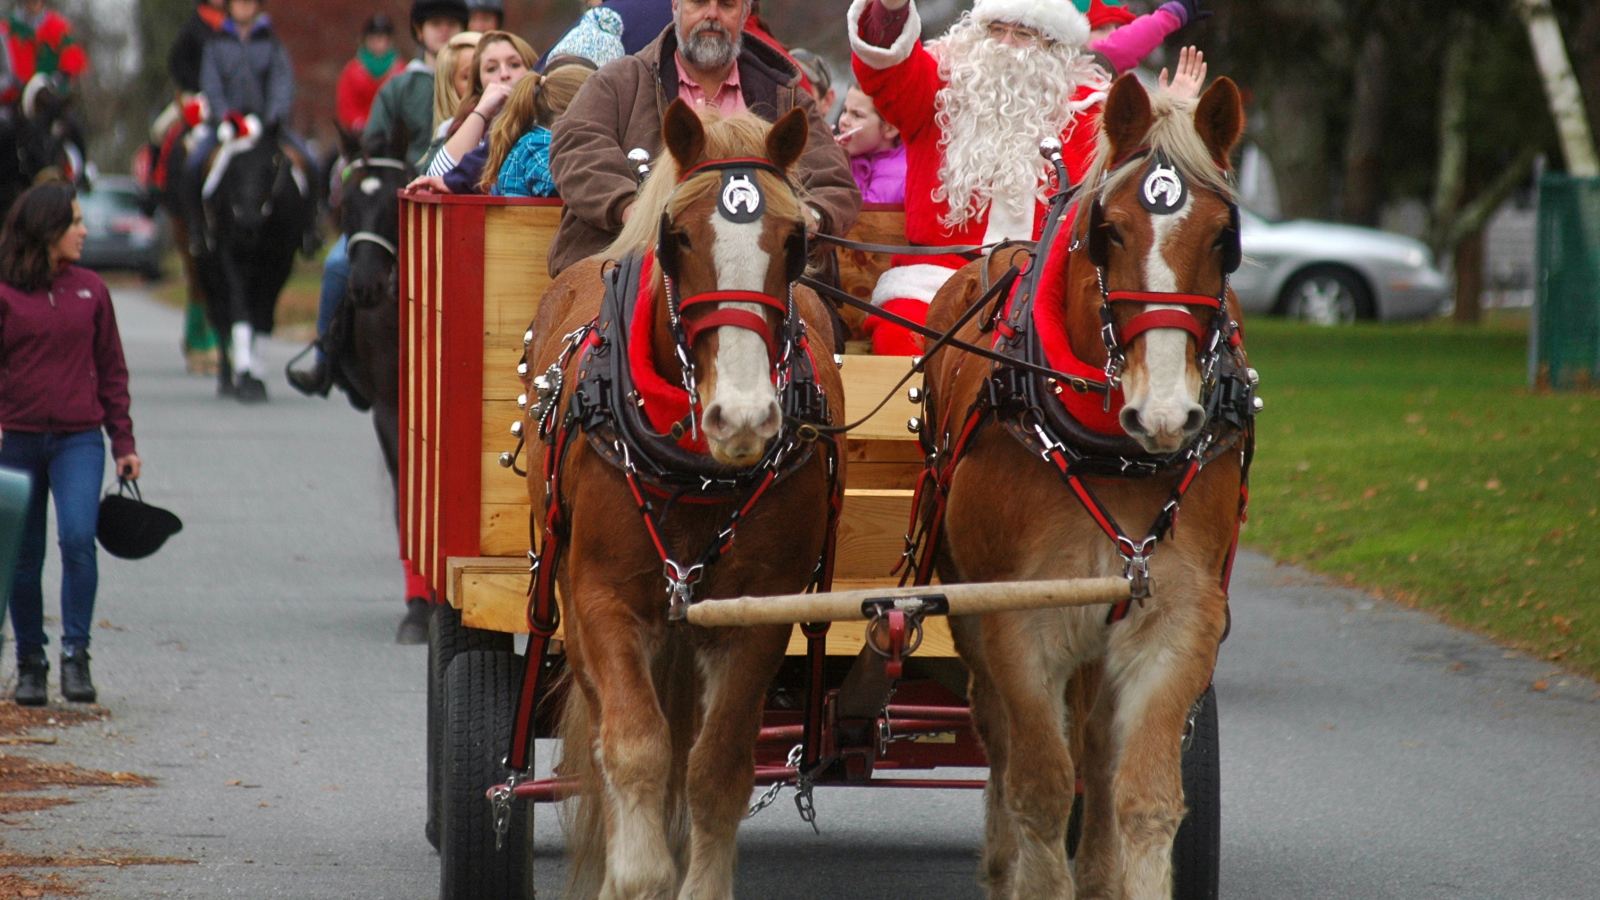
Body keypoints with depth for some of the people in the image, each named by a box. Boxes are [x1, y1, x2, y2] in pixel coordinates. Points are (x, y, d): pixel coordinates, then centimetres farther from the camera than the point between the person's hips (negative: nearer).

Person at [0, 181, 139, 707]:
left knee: (78, 538, -18)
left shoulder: (90, 290, 9)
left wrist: (123, 443, 11)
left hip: (79, 439, 1)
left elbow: (111, 369, 14)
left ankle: (75, 653, -10)